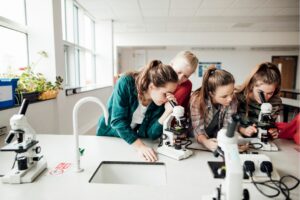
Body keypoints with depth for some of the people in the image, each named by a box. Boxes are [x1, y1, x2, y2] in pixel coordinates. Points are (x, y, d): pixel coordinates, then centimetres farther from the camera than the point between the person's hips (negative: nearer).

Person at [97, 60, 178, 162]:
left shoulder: (161, 100, -17)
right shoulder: (126, 83, -27)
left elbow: (152, 134, -18)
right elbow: (118, 120, -29)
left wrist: (167, 111, -30)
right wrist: (140, 146, -35)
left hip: (132, 139, 2)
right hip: (109, 134, -2)